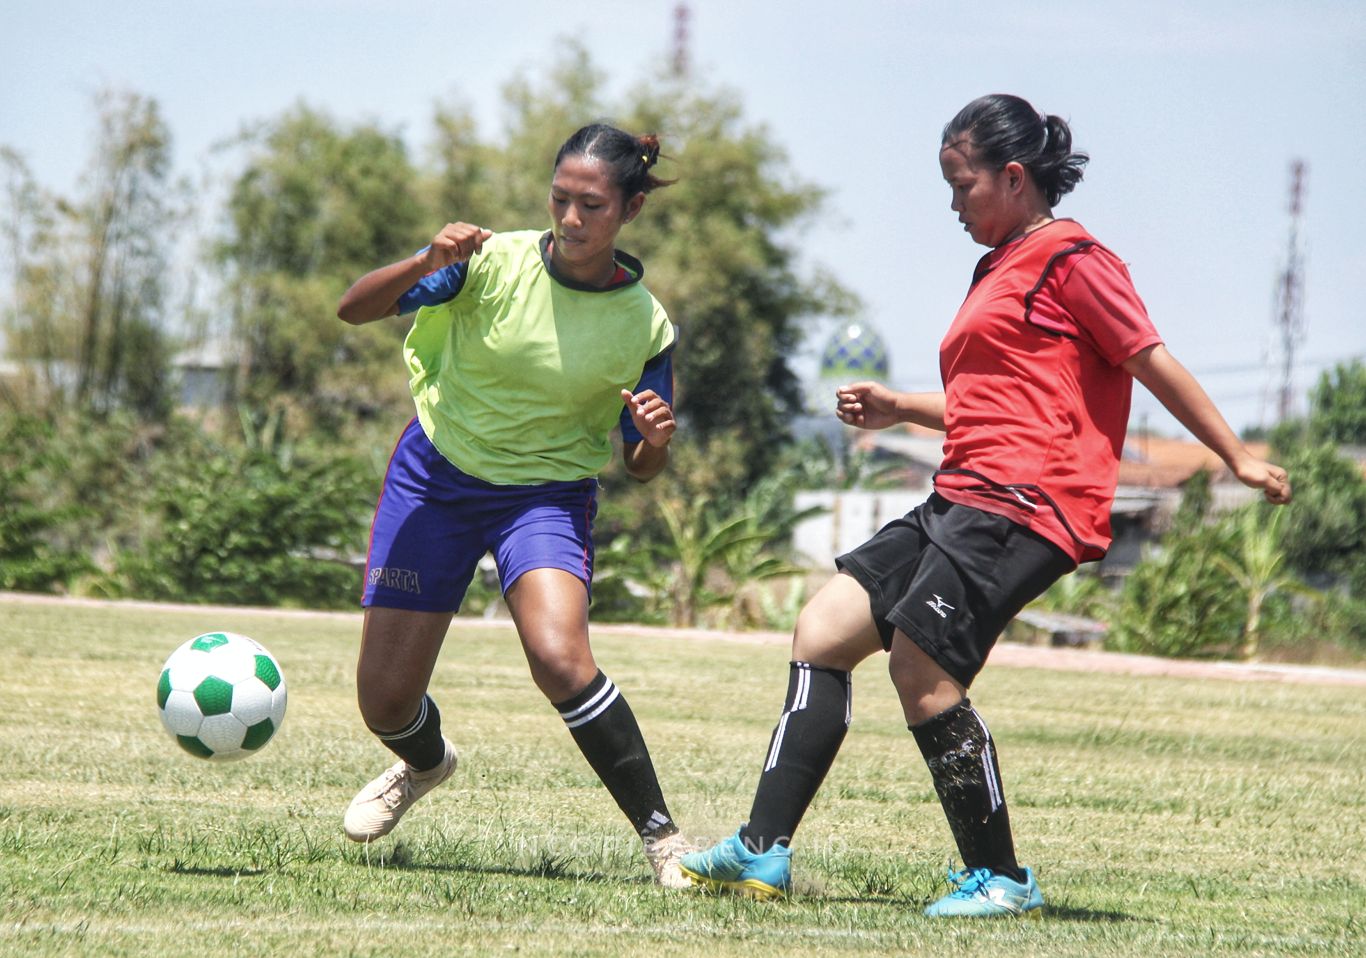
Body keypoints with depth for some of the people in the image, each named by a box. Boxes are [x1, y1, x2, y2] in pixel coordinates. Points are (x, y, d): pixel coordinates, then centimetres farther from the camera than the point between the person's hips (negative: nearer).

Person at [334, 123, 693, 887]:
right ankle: (426, 763, 42)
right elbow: (355, 309, -17)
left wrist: (657, 439, -26)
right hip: (436, 477, 2)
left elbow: (642, 468, -2)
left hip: (548, 494, -1)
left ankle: (662, 836, -18)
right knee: (384, 700, 3)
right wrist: (427, 263, -35)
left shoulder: (646, 325, -12)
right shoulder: (496, 263, -14)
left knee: (559, 658, -31)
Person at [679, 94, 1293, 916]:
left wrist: (1238, 458, -6)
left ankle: (1001, 878, -5)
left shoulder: (1070, 260, -5)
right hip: (965, 501, 10)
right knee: (823, 631, 2)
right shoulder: (999, 268, 24)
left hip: (1023, 506, -10)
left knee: (921, 671, -17)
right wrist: (899, 409, 20)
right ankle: (764, 851, 0)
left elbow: (1154, 363, -6)